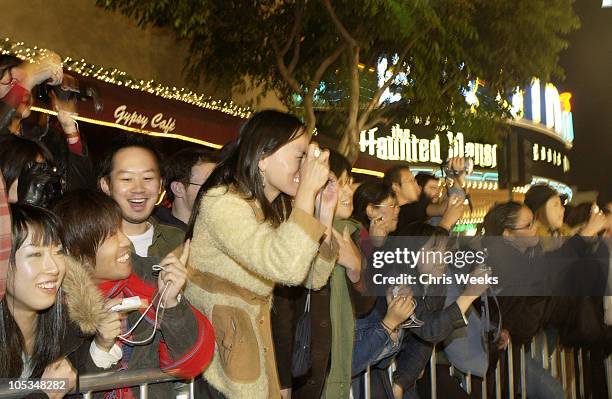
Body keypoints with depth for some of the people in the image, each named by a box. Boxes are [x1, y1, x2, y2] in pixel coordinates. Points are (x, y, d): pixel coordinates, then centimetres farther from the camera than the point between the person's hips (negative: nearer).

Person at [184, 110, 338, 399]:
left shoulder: (279, 210, 6)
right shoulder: (222, 201, -21)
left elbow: (314, 279, 5)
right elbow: (287, 268, -35)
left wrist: (325, 215, -5)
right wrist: (307, 189, -29)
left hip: (254, 348, 8)